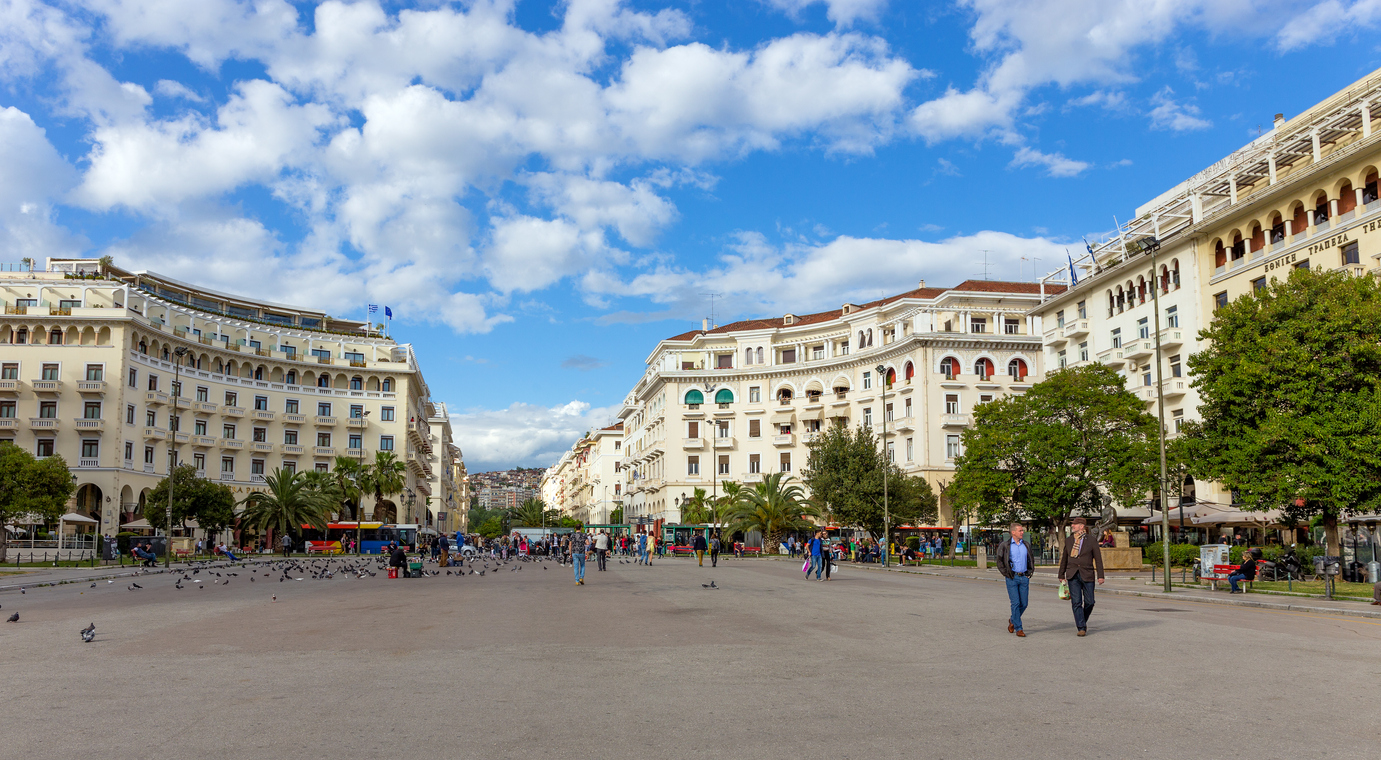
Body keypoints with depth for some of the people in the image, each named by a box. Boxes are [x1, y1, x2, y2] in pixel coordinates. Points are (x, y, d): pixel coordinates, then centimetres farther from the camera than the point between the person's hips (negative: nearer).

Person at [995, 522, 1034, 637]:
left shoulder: (1026, 545, 10)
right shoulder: (1005, 545, -2)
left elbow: (1031, 559, 23)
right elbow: (999, 561, 2)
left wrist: (1030, 571, 10)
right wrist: (1006, 573, -5)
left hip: (1024, 577, 4)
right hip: (1012, 577, -4)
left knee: (1024, 604, 4)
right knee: (1016, 603, -7)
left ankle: (1012, 620, 31)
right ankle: (1018, 629, 1)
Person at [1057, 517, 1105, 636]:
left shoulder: (1091, 540, -1)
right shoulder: (1068, 540, 9)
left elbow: (1098, 558, -1)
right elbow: (1064, 558, 16)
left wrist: (1100, 576, -7)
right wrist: (1061, 575, 17)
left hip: (1087, 575, -2)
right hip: (1073, 575, 2)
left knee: (1089, 602, 3)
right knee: (1076, 602, -6)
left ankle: (1083, 620, 29)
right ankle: (1081, 628, -4)